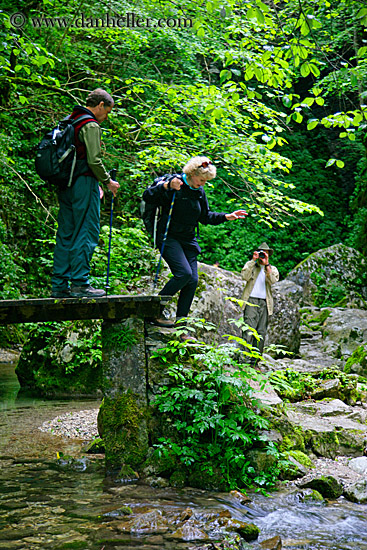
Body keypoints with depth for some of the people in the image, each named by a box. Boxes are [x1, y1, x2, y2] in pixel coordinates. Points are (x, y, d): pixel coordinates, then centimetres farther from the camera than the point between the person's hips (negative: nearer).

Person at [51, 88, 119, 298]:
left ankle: (60, 285, 10)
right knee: (86, 234, -7)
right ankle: (80, 284, -8)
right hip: (83, 185, -9)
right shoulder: (91, 125, -9)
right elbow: (94, 161, -17)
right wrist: (108, 181, -3)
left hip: (66, 185, 9)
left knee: (66, 235, 9)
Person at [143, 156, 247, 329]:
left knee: (193, 281, -2)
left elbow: (205, 217, 22)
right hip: (169, 238, -7)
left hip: (188, 241, 7)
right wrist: (166, 186, -32)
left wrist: (226, 217, 11)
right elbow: (147, 197, -19)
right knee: (184, 273, -23)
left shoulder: (200, 192, 11)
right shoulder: (174, 186, -10)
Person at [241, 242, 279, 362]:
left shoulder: (273, 269, 16)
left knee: (261, 332, -1)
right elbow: (245, 276, -6)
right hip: (251, 300, -2)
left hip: (265, 303, 2)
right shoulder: (250, 265, 15)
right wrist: (253, 260, -6)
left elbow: (273, 281, -5)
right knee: (249, 328, -15)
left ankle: (255, 359, 2)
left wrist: (266, 264, -11)